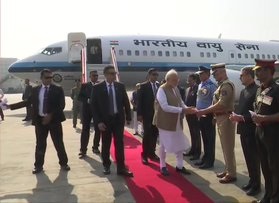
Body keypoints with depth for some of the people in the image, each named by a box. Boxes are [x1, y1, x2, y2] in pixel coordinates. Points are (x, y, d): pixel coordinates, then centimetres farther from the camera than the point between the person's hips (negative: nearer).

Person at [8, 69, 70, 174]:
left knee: (59, 143, 6)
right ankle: (38, 166, 23)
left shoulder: (58, 89, -3)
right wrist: (11, 106, 7)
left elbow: (61, 105, -9)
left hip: (54, 120, -2)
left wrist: (51, 115, -19)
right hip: (40, 120, 2)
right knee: (40, 144, 10)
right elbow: (28, 102, 12)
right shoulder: (35, 90, 7)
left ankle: (63, 163, 21)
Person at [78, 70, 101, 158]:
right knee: (85, 130, -1)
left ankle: (95, 147, 21)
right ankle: (83, 150, 1)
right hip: (87, 109, -1)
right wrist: (88, 100, -16)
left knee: (98, 129, 7)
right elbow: (80, 97, -1)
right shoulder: (84, 85, 4)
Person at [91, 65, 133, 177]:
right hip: (105, 120, -1)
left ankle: (121, 168, 8)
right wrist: (98, 121, -12)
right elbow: (94, 105, -7)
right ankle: (106, 165, 29)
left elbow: (126, 102, 7)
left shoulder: (120, 86, 2)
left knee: (119, 144, 2)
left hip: (118, 119, 2)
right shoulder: (97, 88, -6)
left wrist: (128, 117, 5)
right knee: (106, 144, 11)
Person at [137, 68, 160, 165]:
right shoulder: (143, 86, -4)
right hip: (147, 114, -4)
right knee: (147, 134, -2)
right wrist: (139, 114, -11)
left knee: (154, 134, 9)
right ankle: (144, 154, 8)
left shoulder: (159, 85, 7)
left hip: (157, 114, 4)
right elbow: (139, 101, -6)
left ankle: (152, 153, 22)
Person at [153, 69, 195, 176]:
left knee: (180, 144, 11)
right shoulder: (162, 90, -17)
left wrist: (187, 109, -11)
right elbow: (165, 107, -25)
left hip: (177, 122, 7)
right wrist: (182, 110, -27)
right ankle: (162, 166, 23)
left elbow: (180, 102, 10)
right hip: (165, 122, -7)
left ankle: (179, 166, 24)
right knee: (164, 144, 6)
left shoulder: (176, 89, 7)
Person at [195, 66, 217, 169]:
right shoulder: (200, 85, 11)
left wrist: (214, 117, -18)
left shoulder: (212, 86, -15)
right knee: (204, 138, 18)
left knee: (210, 139, 4)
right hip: (201, 115, 8)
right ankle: (205, 158, 31)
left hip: (208, 115, -8)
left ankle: (210, 161, 15)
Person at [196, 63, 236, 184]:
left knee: (228, 147, -1)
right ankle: (227, 170, 27)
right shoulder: (222, 85, 14)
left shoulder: (226, 85, -17)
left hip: (226, 119, -10)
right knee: (225, 146, 16)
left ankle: (231, 174, 9)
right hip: (221, 118, 10)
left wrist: (203, 111, -21)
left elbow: (221, 104, -24)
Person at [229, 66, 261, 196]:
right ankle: (252, 181, 30)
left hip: (252, 130, -8)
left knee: (254, 158, 4)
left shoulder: (257, 90, -15)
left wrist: (241, 117, -22)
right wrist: (236, 115, -1)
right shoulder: (243, 91, 13)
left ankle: (256, 185, 18)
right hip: (244, 129, 8)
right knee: (248, 157, 16)